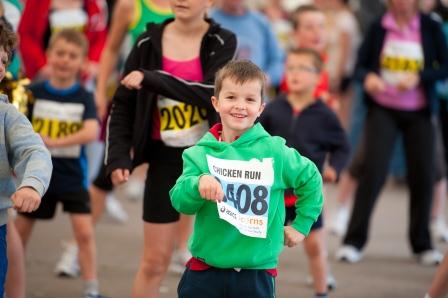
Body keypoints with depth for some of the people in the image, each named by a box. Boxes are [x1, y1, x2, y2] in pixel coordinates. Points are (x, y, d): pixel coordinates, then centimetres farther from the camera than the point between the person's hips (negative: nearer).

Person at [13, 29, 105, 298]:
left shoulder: (84, 98, -7)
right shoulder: (34, 92, -3)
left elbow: (92, 132, -22)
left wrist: (54, 142, -30)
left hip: (73, 176, -2)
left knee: (84, 231, -10)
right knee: (20, 232, 11)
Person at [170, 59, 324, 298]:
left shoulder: (274, 152, -3)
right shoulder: (200, 153, -2)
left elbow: (311, 179, 12)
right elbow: (179, 200, -11)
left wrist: (301, 224, 14)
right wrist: (198, 184, -30)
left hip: (256, 274, -1)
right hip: (204, 271, 1)